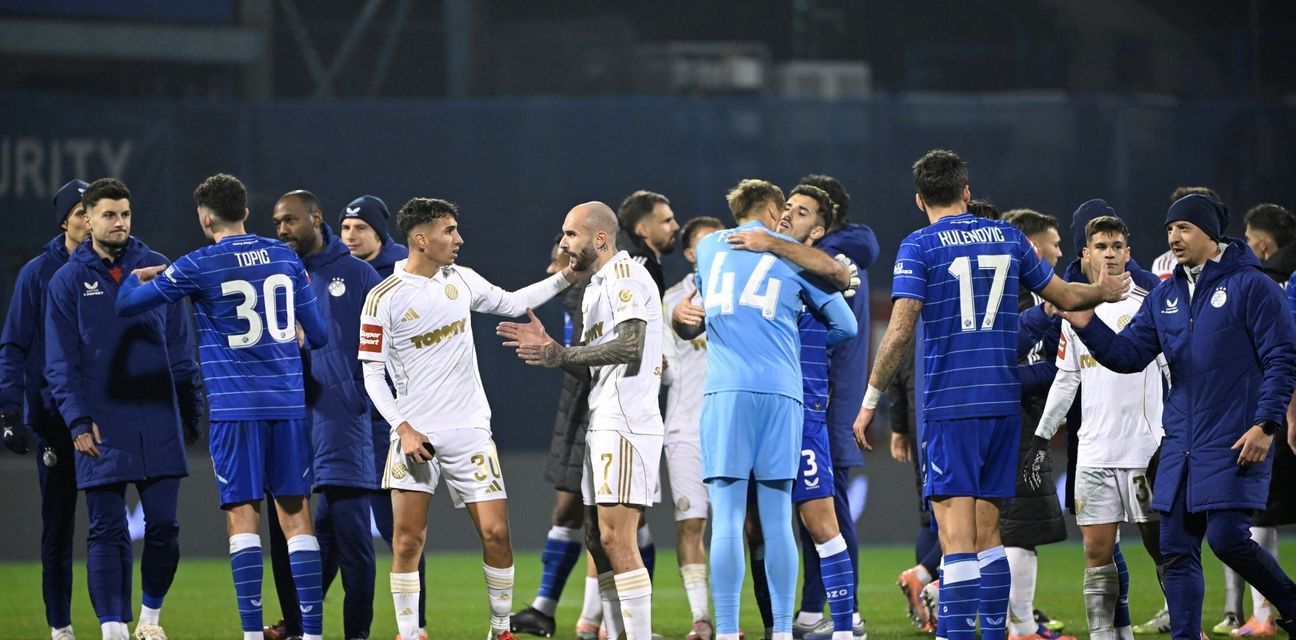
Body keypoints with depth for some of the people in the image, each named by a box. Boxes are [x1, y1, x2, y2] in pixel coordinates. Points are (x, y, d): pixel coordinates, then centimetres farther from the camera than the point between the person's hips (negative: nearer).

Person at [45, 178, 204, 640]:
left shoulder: (157, 269, 7)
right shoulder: (68, 281, 4)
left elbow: (181, 346, 11)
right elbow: (61, 362, 1)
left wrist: (191, 410, 7)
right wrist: (78, 421, -9)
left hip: (160, 423, 1)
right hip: (102, 425, -1)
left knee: (163, 525, 1)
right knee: (107, 531, -2)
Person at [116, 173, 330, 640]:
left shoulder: (199, 267, -5)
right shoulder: (284, 257, 7)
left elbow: (127, 304, 2)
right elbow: (318, 333, 12)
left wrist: (137, 277, 24)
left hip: (235, 405, -3)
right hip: (288, 403, 3)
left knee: (242, 515, -2)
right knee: (295, 513, 6)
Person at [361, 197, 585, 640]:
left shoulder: (461, 280, 6)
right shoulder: (384, 299, -7)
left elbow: (513, 304, 24)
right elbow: (372, 372, -4)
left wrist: (566, 278, 17)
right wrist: (403, 427, -13)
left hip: (470, 432, 3)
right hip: (416, 433, -3)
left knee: (496, 533, -2)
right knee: (407, 539, -8)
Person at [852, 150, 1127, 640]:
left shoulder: (919, 247, -4)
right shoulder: (1007, 237, 10)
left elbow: (899, 331, -12)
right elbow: (1066, 297, 22)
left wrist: (870, 401, -5)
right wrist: (1105, 291, 43)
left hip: (949, 404, -5)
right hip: (1003, 401, 5)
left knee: (956, 538, -9)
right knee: (987, 533, 13)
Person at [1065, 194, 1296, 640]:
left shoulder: (1249, 285, -5)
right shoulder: (1164, 298, 14)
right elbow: (1129, 355, 9)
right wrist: (1087, 327, -9)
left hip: (1235, 444, -7)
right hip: (1182, 445, 7)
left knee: (1227, 537, -12)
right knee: (1177, 550, 3)